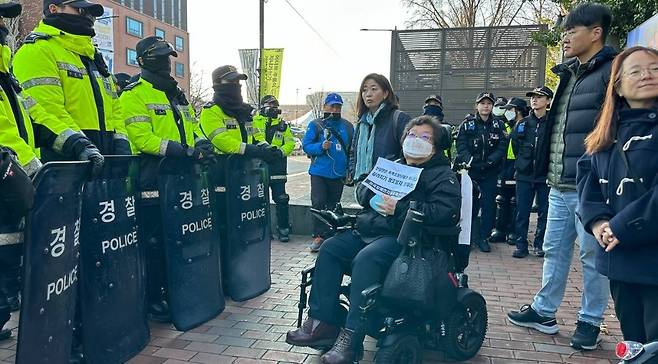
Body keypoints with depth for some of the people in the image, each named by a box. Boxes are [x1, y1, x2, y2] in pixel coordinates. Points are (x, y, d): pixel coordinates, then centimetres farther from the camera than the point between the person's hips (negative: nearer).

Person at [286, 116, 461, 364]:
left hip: (402, 236, -7)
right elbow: (361, 190, 23)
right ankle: (323, 322, -9)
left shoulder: (442, 175, 3)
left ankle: (351, 337, -29)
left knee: (365, 259, -33)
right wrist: (374, 196, -3)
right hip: (369, 229, 7)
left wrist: (399, 208, -18)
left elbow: (446, 212, -14)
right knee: (330, 249, -11)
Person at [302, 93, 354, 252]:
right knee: (318, 203, -11)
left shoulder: (348, 126, 9)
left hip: (338, 173, 3)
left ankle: (329, 235, 21)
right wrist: (321, 147, -21)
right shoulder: (315, 125, 0)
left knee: (333, 206, 10)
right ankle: (319, 235, -1)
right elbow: (306, 145, -4)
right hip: (319, 172, -3)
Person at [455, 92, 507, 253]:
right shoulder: (467, 124, 1)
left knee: (489, 204, 2)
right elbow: (461, 147, -7)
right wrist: (470, 161, -23)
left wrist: (489, 161, -16)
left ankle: (483, 237, 15)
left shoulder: (498, 125, 6)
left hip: (490, 173, 2)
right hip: (470, 171, -1)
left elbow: (502, 147, -1)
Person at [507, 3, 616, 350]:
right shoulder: (569, 74, 17)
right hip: (559, 187, 8)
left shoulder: (612, 71, -9)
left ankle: (590, 320, 21)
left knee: (593, 257, 6)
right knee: (554, 251, 15)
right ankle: (543, 311, 27)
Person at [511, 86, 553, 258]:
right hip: (524, 175, 2)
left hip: (545, 176, -2)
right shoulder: (522, 124, 9)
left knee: (544, 212, 6)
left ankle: (540, 244, 19)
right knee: (522, 211, 3)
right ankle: (521, 245, 12)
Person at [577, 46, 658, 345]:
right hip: (619, 261, 5)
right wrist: (597, 219, -5)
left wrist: (623, 226, -17)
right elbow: (587, 172, 11)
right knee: (632, 346, 19)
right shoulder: (609, 132, 12)